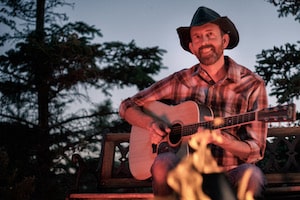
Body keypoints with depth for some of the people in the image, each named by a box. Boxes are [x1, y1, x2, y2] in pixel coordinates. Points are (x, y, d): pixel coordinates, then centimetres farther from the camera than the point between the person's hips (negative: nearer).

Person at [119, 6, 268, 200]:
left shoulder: (252, 85, 0)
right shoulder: (180, 81, 7)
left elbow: (255, 151, -2)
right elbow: (128, 106, 14)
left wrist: (221, 139, -22)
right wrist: (152, 123, -8)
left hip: (230, 174, -1)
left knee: (251, 175, -36)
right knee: (164, 163, -33)